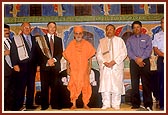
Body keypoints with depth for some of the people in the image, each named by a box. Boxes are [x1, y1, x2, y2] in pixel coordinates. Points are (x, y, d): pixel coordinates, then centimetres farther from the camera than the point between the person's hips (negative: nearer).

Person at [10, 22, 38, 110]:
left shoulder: (33, 39, 15)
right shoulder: (15, 39, 2)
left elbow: (36, 51, 16)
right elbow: (13, 53, -3)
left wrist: (36, 63, 8)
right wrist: (15, 64, -12)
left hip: (32, 66, 5)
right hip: (21, 66, -4)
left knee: (31, 86, 8)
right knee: (20, 86, -5)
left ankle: (29, 104, 19)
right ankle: (18, 106, 4)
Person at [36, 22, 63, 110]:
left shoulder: (59, 40, 16)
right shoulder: (41, 39, 8)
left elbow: (60, 53, 8)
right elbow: (40, 52, -1)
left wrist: (54, 59, -9)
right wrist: (47, 61, -12)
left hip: (55, 65, 2)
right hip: (45, 65, -2)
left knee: (55, 86, -1)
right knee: (44, 86, -1)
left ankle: (55, 104, 5)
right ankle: (44, 105, 6)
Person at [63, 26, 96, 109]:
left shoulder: (87, 44, -1)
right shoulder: (71, 44, -1)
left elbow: (90, 55, 9)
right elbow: (67, 56, 8)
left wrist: (89, 66, 5)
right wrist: (68, 67, 5)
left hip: (84, 70, 0)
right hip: (74, 70, 0)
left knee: (85, 87, 3)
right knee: (73, 87, 0)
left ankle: (85, 104, 14)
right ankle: (74, 104, 9)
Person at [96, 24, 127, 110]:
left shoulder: (120, 40, 9)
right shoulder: (102, 41, 14)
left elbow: (123, 53, 0)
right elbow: (98, 54, 8)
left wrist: (114, 62, -11)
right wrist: (104, 62, -10)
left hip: (117, 67, -1)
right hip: (105, 67, 1)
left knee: (117, 85, -3)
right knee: (104, 85, -4)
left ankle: (116, 104, 6)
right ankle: (106, 104, 4)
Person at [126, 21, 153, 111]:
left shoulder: (147, 37, 13)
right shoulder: (129, 40, 17)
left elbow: (149, 49, 0)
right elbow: (129, 51, 4)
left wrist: (141, 58, -12)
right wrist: (136, 59, -11)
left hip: (145, 62, -1)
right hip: (134, 62, 2)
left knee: (146, 83, -6)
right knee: (134, 84, -1)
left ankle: (148, 104, -3)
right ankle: (135, 104, 4)